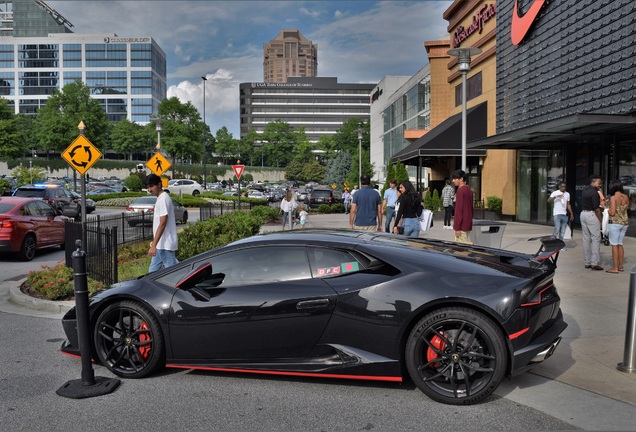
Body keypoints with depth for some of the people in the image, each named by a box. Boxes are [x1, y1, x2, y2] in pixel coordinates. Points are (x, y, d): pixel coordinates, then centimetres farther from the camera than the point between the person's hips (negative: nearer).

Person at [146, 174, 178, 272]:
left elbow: (162, 224, -23)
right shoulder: (160, 198, 15)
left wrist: (153, 245, -25)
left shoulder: (163, 199, -16)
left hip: (165, 244, -10)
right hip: (161, 244, 10)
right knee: (153, 271, 14)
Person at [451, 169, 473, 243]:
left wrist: (457, 227, -17)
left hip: (462, 226, -9)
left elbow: (458, 210, -18)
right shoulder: (469, 190, 13)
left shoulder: (460, 190, -15)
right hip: (468, 224, 9)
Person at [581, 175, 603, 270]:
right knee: (596, 239, -4)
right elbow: (596, 208, -17)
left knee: (586, 239, 10)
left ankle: (587, 262, 13)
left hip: (583, 214, 9)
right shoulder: (594, 192, -14)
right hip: (592, 215, -8)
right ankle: (594, 263, -7)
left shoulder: (584, 191, 13)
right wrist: (601, 220, -9)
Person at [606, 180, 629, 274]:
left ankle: (615, 268, -2)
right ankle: (620, 266, 20)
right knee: (620, 244, 15)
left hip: (615, 223, -7)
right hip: (625, 223, 7)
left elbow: (612, 212, -18)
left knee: (614, 245, -3)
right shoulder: (626, 197, 4)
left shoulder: (613, 197, -13)